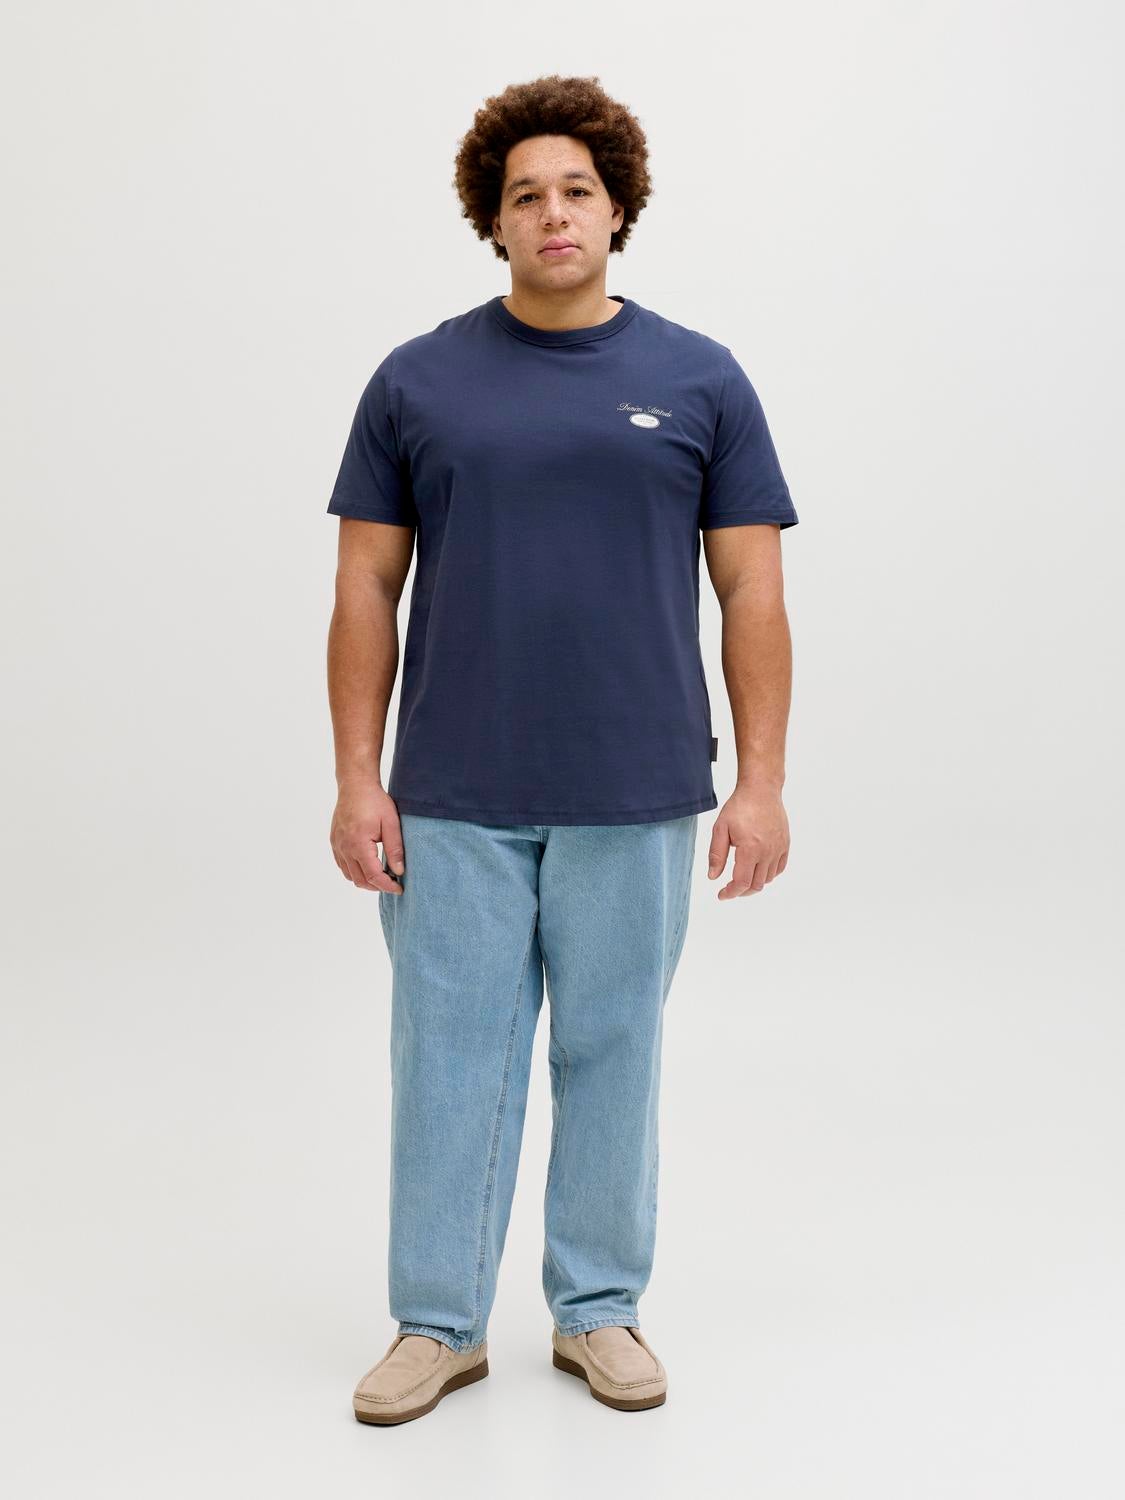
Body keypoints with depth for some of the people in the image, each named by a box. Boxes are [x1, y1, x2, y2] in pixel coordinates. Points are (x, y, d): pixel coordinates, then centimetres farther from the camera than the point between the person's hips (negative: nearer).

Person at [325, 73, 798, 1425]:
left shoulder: (700, 382, 2)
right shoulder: (417, 382, 3)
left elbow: (750, 592, 1)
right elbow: (368, 589, 3)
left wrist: (762, 781, -6)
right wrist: (358, 778, -4)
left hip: (635, 797, 0)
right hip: (455, 801, 0)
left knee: (611, 1054, 10)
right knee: (450, 1056, 6)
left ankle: (598, 1310, 25)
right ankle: (438, 1321, 20)